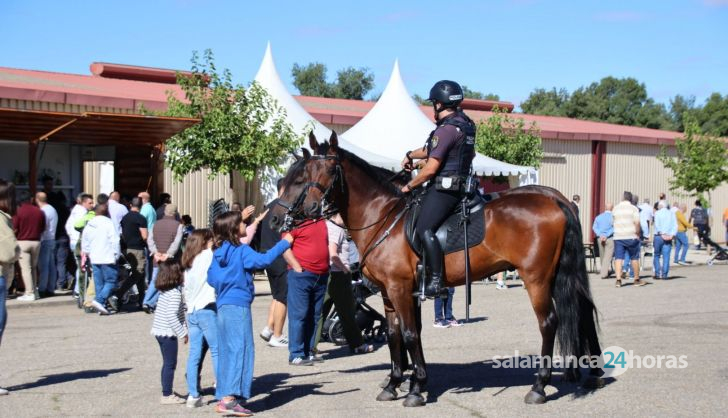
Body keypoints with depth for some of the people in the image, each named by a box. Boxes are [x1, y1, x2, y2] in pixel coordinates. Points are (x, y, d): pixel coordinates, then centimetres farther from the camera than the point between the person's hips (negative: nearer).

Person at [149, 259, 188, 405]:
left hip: (160, 331, 9)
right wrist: (182, 333, -19)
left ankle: (167, 393, 24)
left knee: (168, 364, 17)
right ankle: (167, 395, 4)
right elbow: (171, 316, -24)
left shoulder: (163, 291, 9)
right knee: (170, 364, 0)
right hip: (168, 332, -9)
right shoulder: (175, 293, -18)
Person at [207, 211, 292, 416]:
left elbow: (211, 278, 17)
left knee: (227, 352, 13)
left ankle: (224, 396, 17)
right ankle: (230, 398, -15)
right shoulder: (241, 251, -10)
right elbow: (263, 260, -24)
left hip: (223, 306, 8)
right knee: (241, 350, -8)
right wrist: (284, 243, -16)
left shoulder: (218, 253, 13)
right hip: (238, 306, -8)